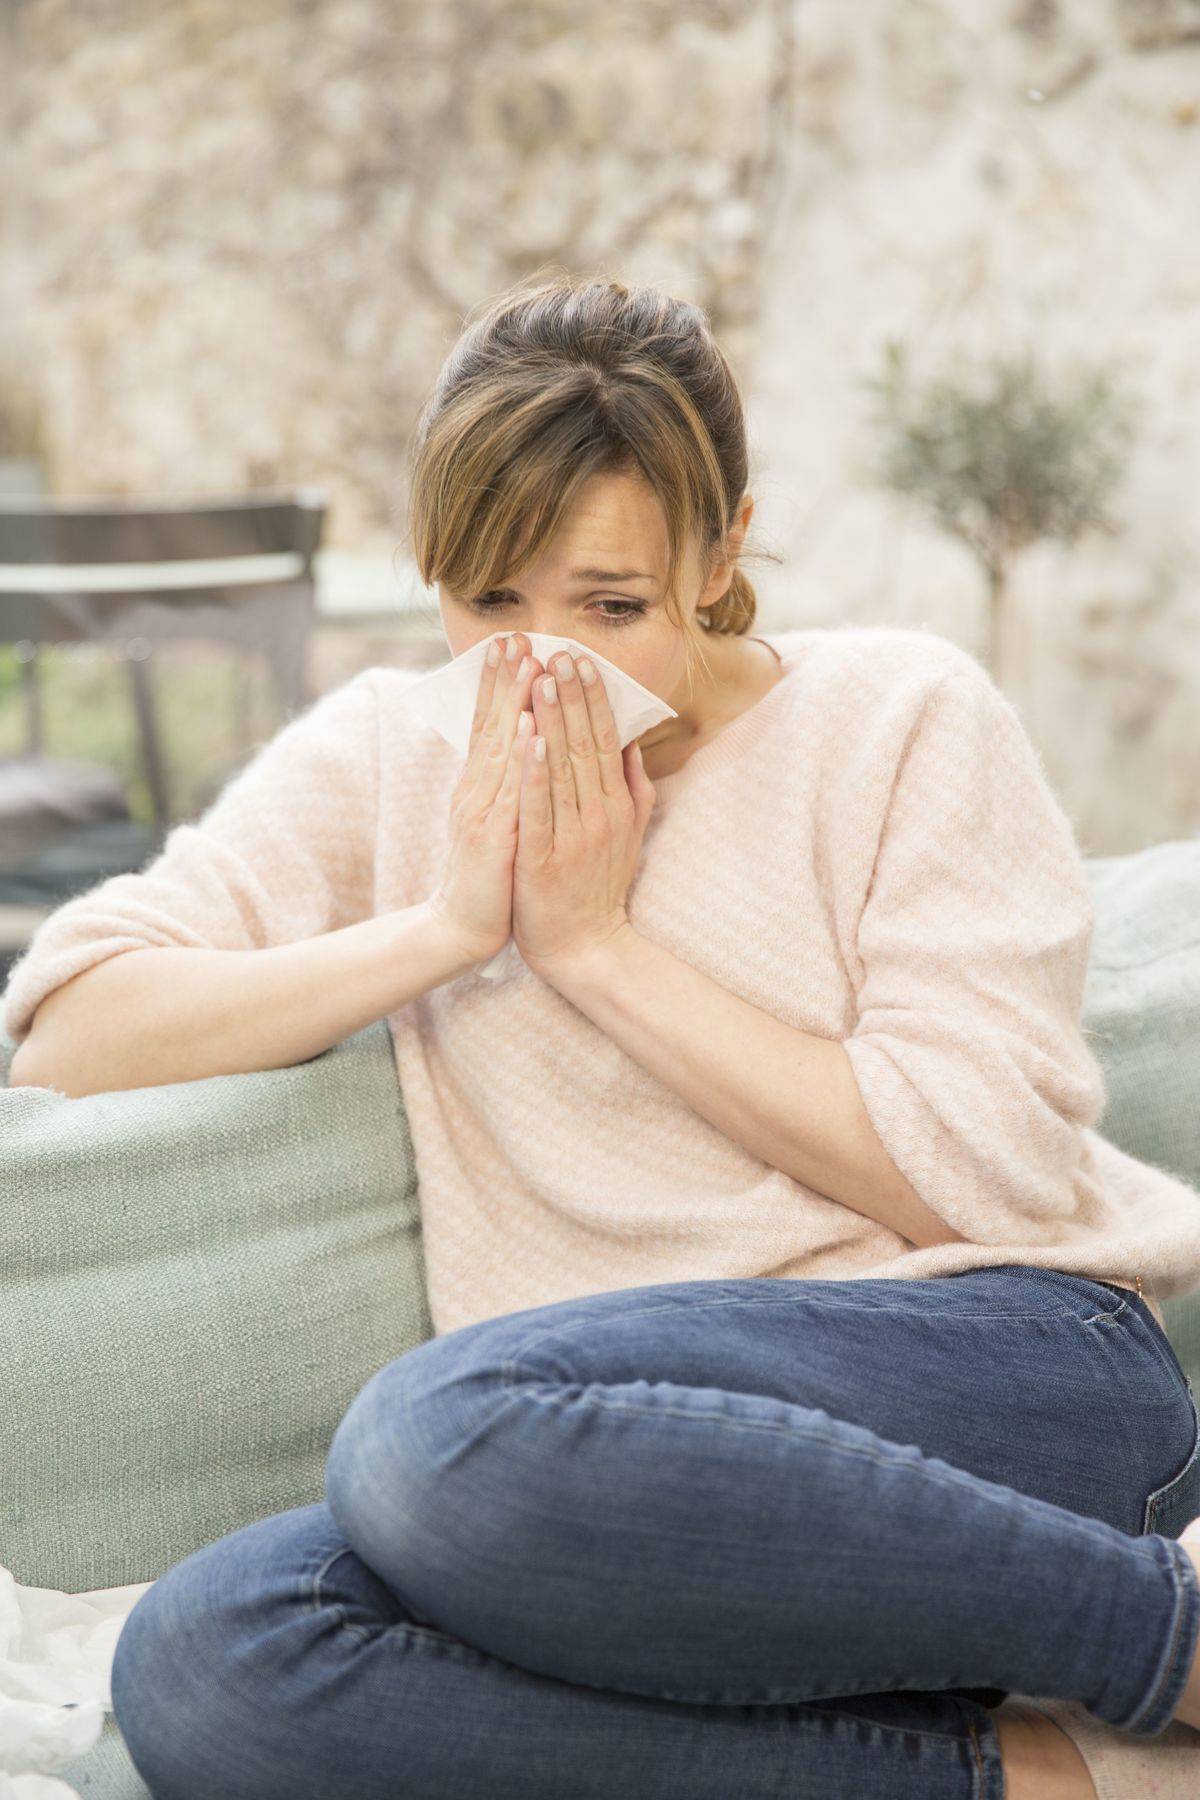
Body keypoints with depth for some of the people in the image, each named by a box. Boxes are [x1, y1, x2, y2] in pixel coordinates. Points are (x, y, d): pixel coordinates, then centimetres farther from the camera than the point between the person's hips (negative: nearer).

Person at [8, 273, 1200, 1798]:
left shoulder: (902, 714, 3)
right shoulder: (394, 752, 12)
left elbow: (983, 1170, -6)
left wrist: (596, 940, -6)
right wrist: (449, 925, -7)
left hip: (1023, 1374, -4)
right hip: (697, 1488, 4)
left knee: (449, 1427, -33)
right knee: (197, 1670, -25)